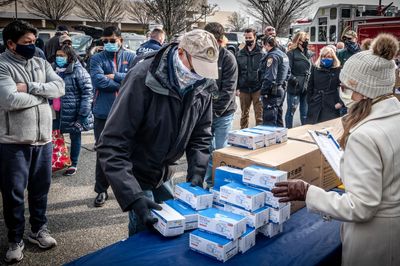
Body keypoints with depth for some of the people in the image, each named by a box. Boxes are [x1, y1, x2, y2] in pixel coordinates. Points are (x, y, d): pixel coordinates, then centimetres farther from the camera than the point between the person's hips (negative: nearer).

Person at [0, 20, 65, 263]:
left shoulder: (41, 64, 8)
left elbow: (60, 87, -6)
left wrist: (29, 87, -17)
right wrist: (42, 94, -10)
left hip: (43, 139, 5)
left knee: (41, 188, 16)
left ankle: (39, 230, 34)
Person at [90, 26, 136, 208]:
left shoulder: (130, 57, 6)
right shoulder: (97, 59, 3)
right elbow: (98, 80, -14)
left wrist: (114, 76, -13)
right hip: (103, 113, 0)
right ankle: (101, 190, 19)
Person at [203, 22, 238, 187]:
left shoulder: (228, 58, -7)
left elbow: (228, 90, -11)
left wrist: (214, 111, -15)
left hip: (223, 113, -2)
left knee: (220, 151, 5)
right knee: (207, 149, 8)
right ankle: (209, 182, 24)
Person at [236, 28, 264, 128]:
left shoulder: (261, 53, 0)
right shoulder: (239, 54, 9)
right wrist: (237, 87, 1)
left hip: (258, 89, -3)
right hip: (244, 89, 3)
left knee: (259, 115, -1)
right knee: (244, 114, 13)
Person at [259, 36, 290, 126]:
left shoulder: (272, 56, -15)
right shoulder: (283, 55, 15)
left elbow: (269, 77, -22)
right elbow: (288, 72, 21)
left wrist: (264, 91, -19)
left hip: (272, 92, -10)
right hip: (281, 89, 10)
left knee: (269, 119, -6)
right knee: (278, 117, 19)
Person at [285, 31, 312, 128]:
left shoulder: (308, 54, 15)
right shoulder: (292, 53, -6)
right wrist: (292, 79, -22)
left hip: (306, 87, 6)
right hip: (295, 87, -6)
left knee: (305, 111, 13)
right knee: (291, 111, 1)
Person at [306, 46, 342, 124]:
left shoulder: (338, 70, -3)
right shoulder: (315, 69, 6)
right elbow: (310, 87, 9)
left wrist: (341, 102, -13)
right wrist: (309, 102, 5)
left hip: (331, 106, -2)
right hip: (315, 105, 3)